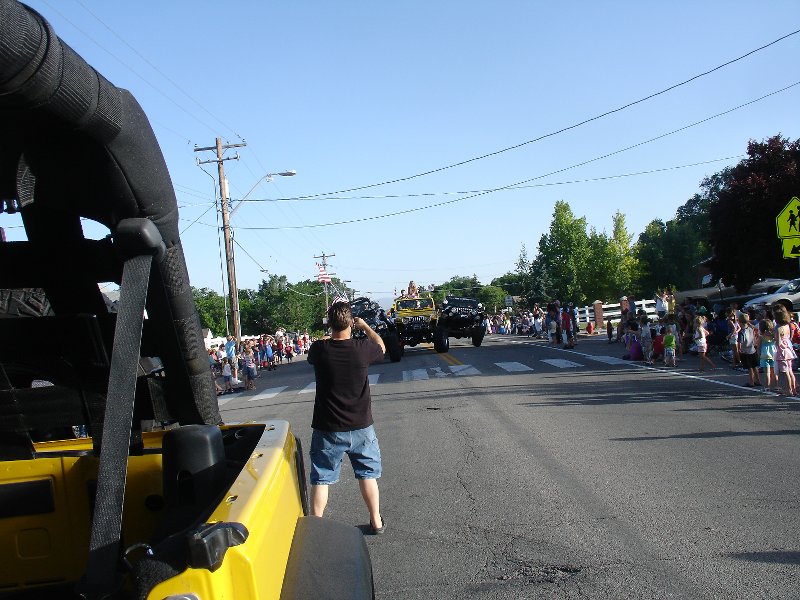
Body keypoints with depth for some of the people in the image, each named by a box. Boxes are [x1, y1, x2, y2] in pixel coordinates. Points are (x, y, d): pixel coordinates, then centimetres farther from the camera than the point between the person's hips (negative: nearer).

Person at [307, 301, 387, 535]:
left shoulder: (319, 349, -14)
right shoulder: (362, 348, -15)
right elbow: (381, 347, 10)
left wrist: (332, 331, 22)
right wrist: (365, 326, 23)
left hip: (327, 429, 0)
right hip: (361, 427, 1)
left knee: (321, 478, 10)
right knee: (368, 474, 16)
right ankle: (376, 522, 27)